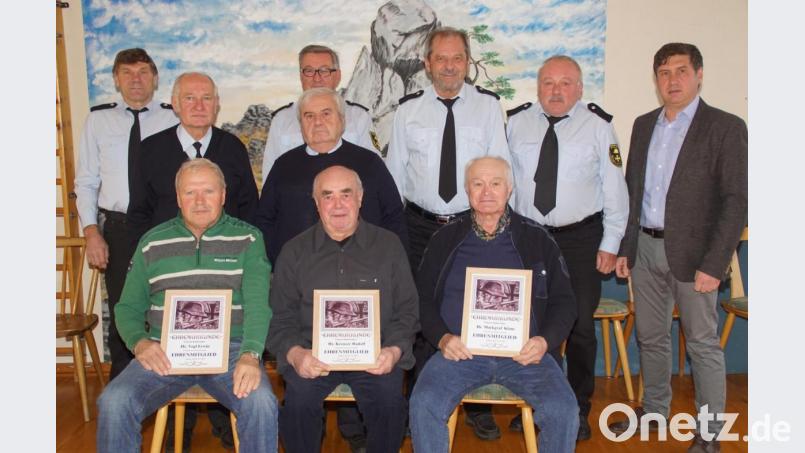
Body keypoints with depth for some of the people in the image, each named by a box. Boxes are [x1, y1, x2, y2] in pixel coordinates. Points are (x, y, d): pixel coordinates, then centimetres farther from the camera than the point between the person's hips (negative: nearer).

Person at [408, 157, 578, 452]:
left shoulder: (537, 240, 9)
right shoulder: (446, 240, 11)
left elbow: (564, 302, 11)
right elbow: (423, 298, 11)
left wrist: (546, 340, -8)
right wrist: (442, 338, -7)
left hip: (524, 352, 0)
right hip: (459, 350, 0)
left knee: (563, 411, -23)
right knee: (423, 406, -25)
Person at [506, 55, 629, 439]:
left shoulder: (599, 125, -3)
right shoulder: (516, 122, 3)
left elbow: (614, 188, -1)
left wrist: (610, 243, -3)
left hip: (580, 239, -2)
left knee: (580, 327, 6)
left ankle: (578, 409, 25)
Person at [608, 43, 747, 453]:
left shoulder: (725, 127, -7)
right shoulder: (644, 125, 10)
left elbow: (736, 200, -11)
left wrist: (714, 264, -17)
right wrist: (623, 246, 10)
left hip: (691, 251, -5)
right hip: (645, 248, 5)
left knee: (702, 344, 5)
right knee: (650, 337, 16)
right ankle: (654, 409, 33)